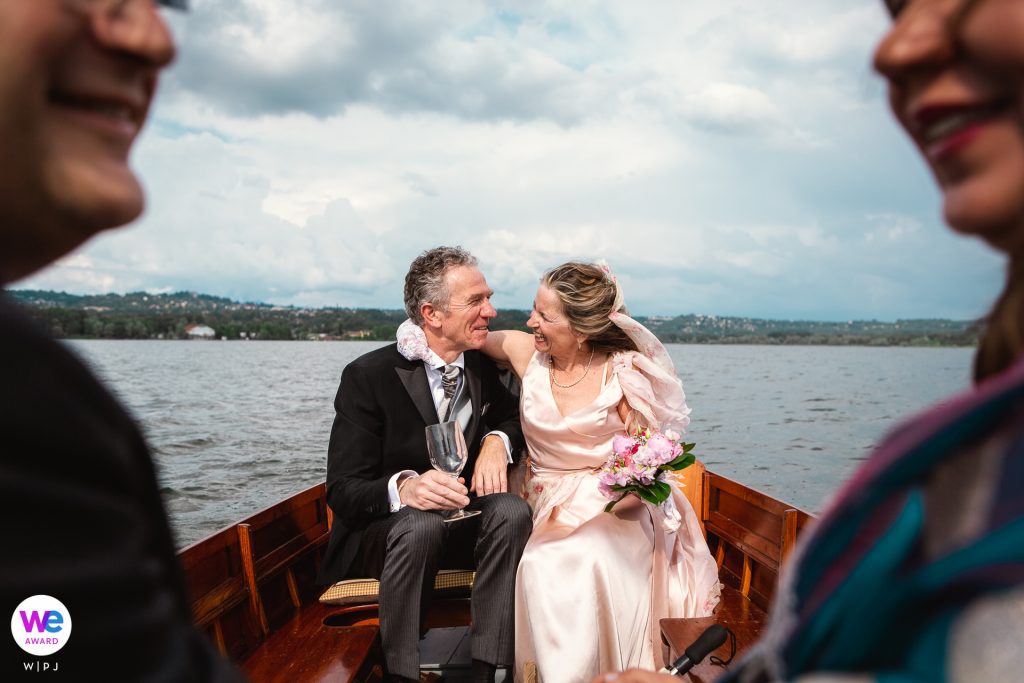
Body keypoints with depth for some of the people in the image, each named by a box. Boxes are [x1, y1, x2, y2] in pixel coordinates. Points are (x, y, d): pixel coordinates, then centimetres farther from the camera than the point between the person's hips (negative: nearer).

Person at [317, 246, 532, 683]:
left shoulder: (482, 365, -2)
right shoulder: (368, 376, -16)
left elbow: (513, 415, 15)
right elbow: (341, 491, -18)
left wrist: (497, 441, -11)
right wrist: (403, 487, -40)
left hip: (462, 521, 4)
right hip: (379, 530, -4)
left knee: (512, 510, -26)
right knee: (420, 525, -36)